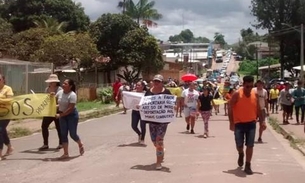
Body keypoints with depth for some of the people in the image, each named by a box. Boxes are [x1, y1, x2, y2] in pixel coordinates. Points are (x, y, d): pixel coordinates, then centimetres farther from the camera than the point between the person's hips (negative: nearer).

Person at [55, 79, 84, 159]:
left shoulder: (72, 95, -21)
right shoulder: (60, 92, -1)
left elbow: (70, 109, -24)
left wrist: (60, 115, -23)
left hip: (72, 115, -6)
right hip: (62, 115, 6)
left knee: (72, 134, 0)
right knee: (63, 134, 3)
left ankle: (80, 145, 32)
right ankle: (66, 153, 8)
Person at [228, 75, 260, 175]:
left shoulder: (255, 94, -2)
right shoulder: (237, 94, -13)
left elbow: (257, 109, 8)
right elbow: (230, 109, -10)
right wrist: (231, 123, -13)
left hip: (251, 123, 3)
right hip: (239, 123, -2)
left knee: (250, 145, 0)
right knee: (239, 145, 0)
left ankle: (248, 166, 10)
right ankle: (241, 154, 35)